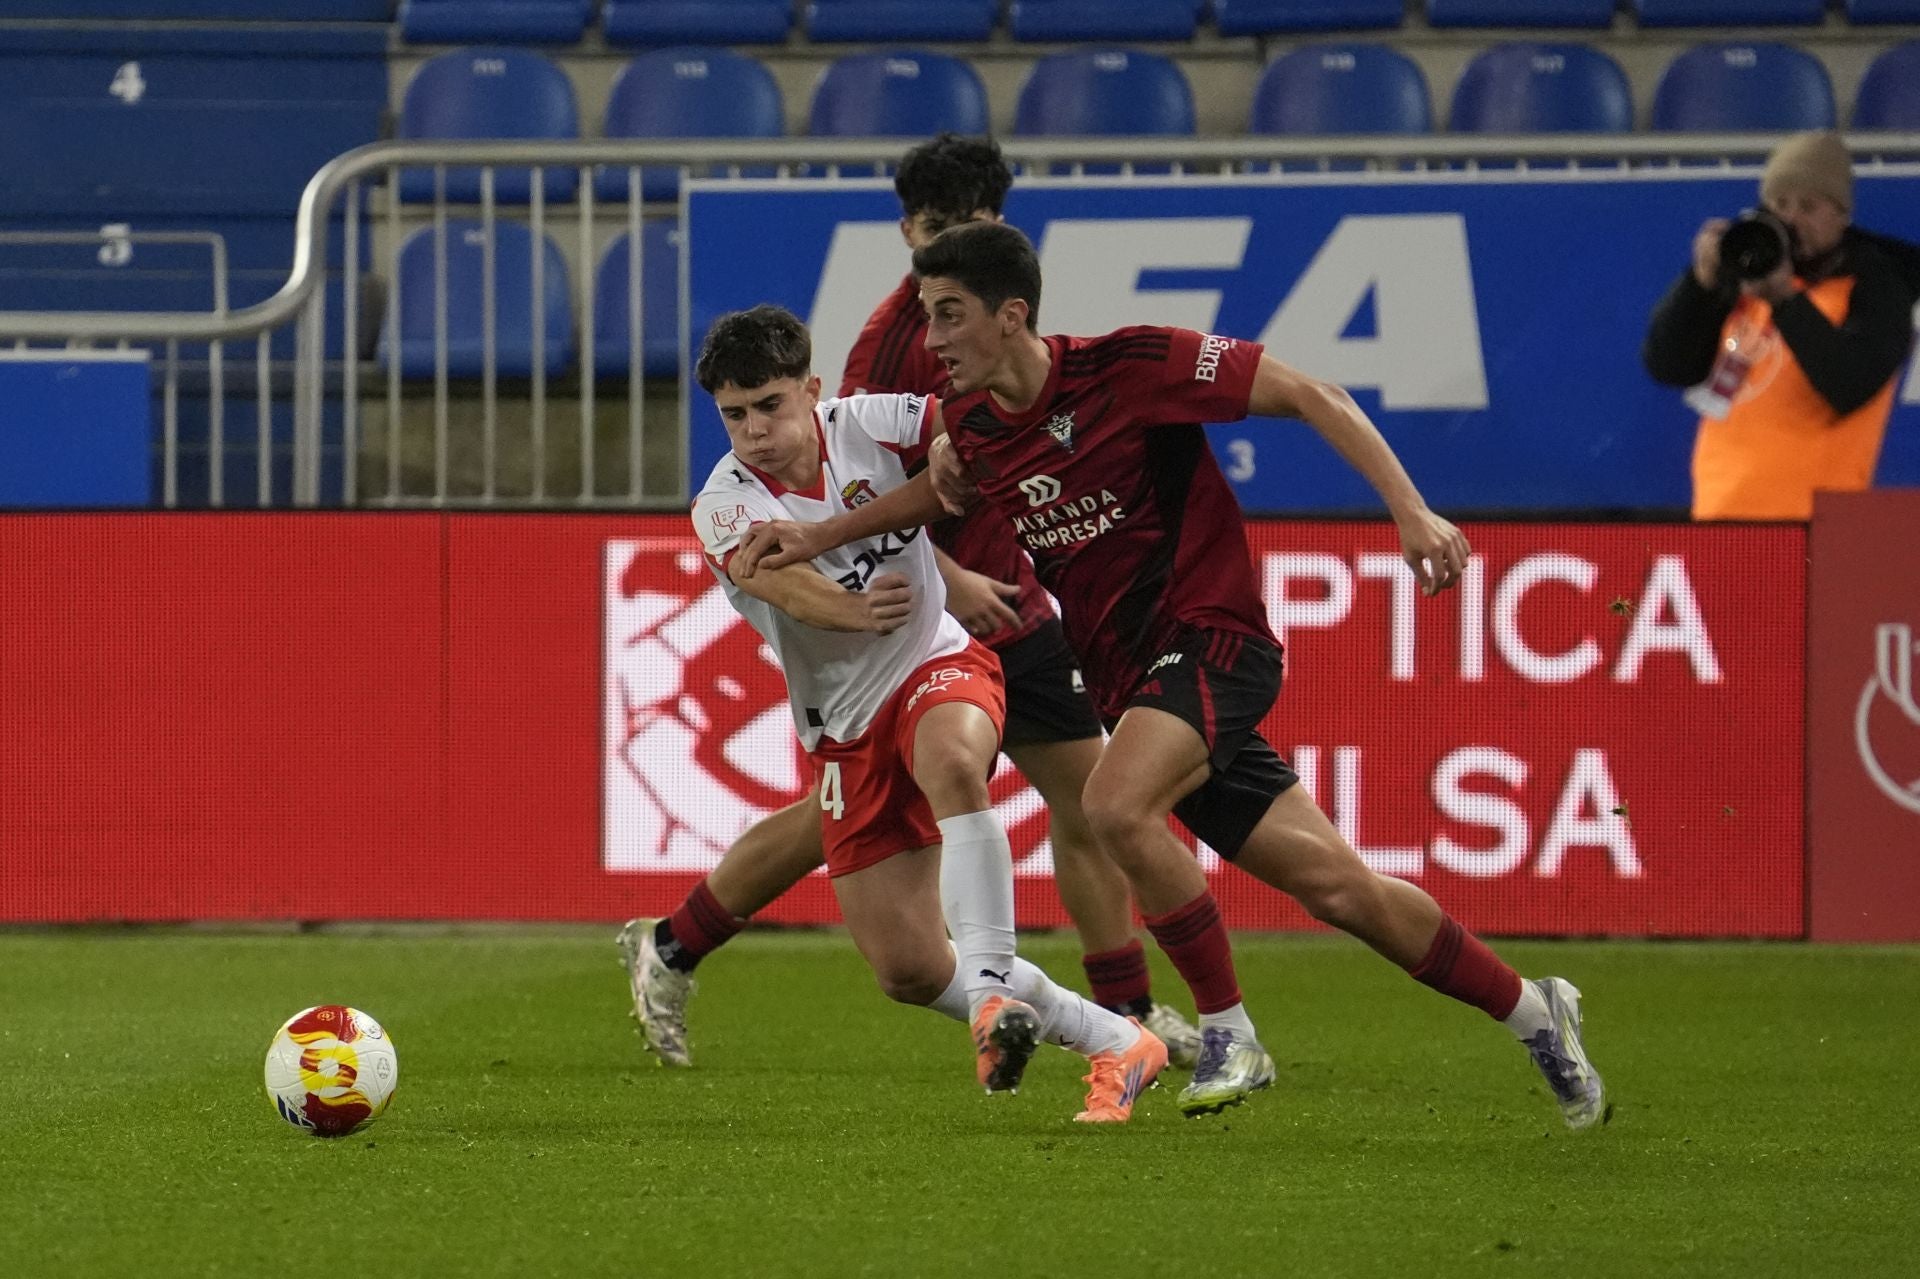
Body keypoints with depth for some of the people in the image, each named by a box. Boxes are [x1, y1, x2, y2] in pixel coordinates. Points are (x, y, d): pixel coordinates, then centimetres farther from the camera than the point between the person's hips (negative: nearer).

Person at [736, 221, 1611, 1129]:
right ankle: (1532, 1013, 22)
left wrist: (1411, 512, -19)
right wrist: (818, 536, 17)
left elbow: (1306, 395, -12)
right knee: (1333, 886, 5)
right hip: (1126, 675, 6)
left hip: (1211, 636, -6)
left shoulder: (1132, 367, -16)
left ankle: (1229, 1035, -16)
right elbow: (944, 483, 29)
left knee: (1117, 806, -32)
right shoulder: (968, 424, 3)